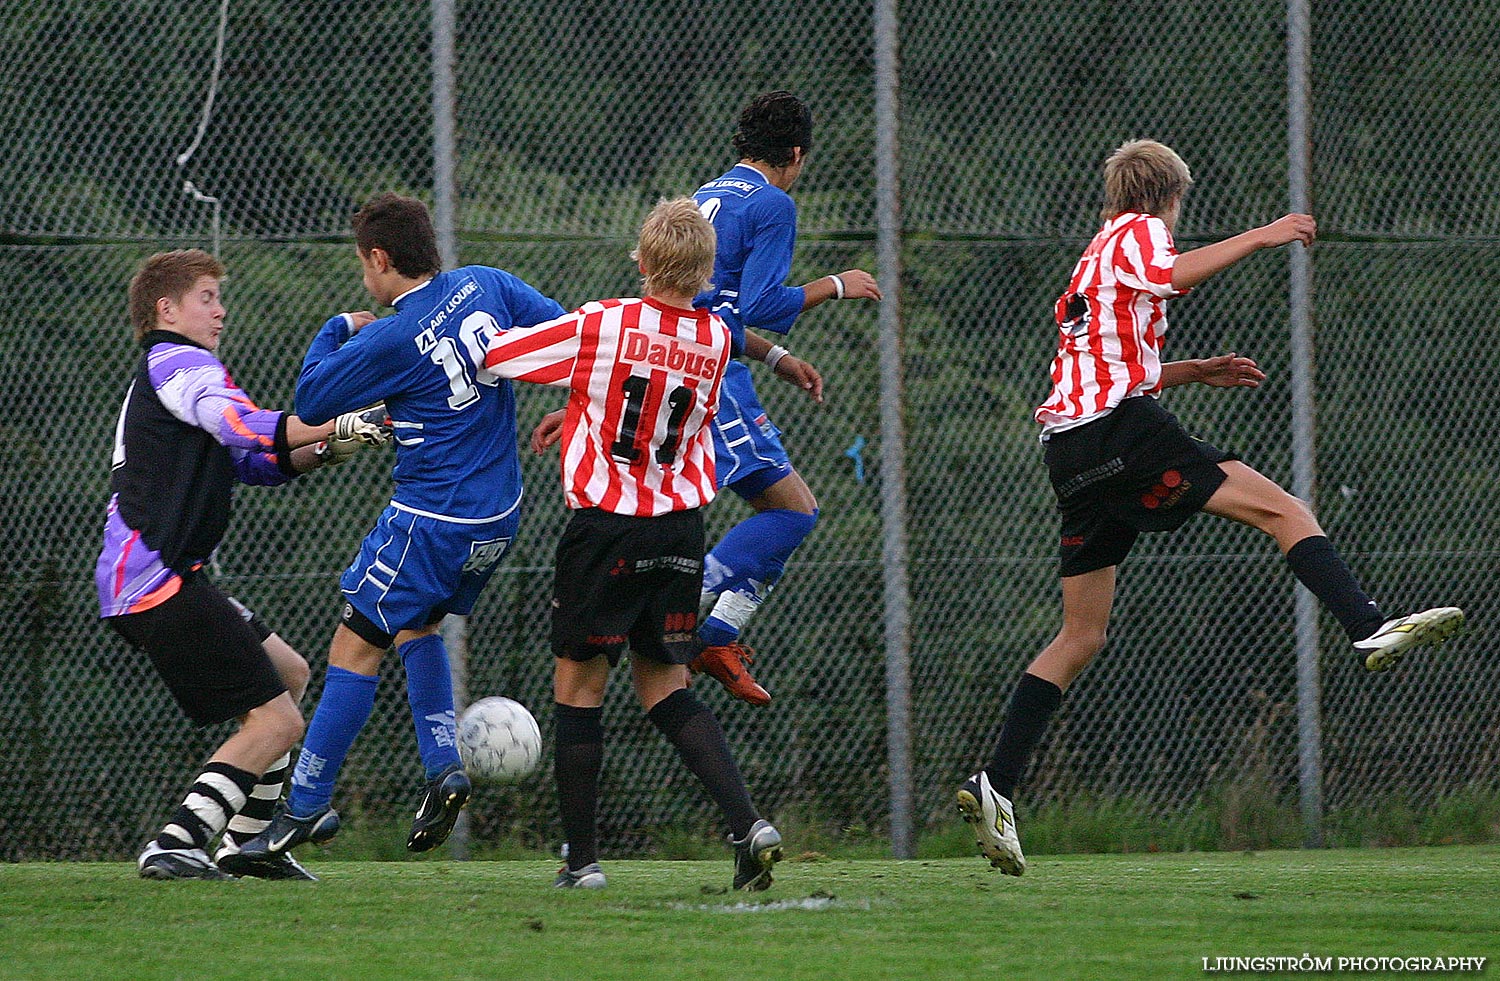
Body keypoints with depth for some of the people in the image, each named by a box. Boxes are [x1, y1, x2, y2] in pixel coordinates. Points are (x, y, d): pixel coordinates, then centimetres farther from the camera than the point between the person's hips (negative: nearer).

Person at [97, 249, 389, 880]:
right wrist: (340, 424, -33)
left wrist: (320, 451, 5)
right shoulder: (177, 362, -7)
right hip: (158, 581, -11)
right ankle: (175, 846, -16)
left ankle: (244, 841, 20)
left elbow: (249, 461, 23)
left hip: (136, 585, 11)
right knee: (275, 720, -12)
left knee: (288, 672, 22)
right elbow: (242, 425, -26)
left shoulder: (156, 376, 26)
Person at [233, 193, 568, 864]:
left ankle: (305, 808, 3)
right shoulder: (485, 286, -2)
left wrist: (337, 329, 8)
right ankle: (444, 766, 13)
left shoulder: (392, 340, -19)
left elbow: (309, 401, -7)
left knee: (355, 648, 0)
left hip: (432, 522, -8)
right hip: (498, 517, 8)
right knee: (417, 625, 26)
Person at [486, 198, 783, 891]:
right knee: (663, 685, 13)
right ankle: (748, 824, -5)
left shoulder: (599, 325, -12)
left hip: (605, 527, -4)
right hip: (681, 530, 4)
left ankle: (582, 858, 7)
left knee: (579, 682, 7)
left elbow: (494, 352, -2)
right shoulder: (715, 340, 2)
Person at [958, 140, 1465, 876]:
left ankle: (994, 786, 1)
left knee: (1082, 636, 8)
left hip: (1072, 447, 9)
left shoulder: (1096, 261, 34)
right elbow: (1169, 277, -18)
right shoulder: (1137, 232, 6)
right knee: (1280, 509, -15)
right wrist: (1260, 237, -15)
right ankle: (1369, 629, -34)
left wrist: (1195, 372, 33)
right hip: (1119, 429, -9)